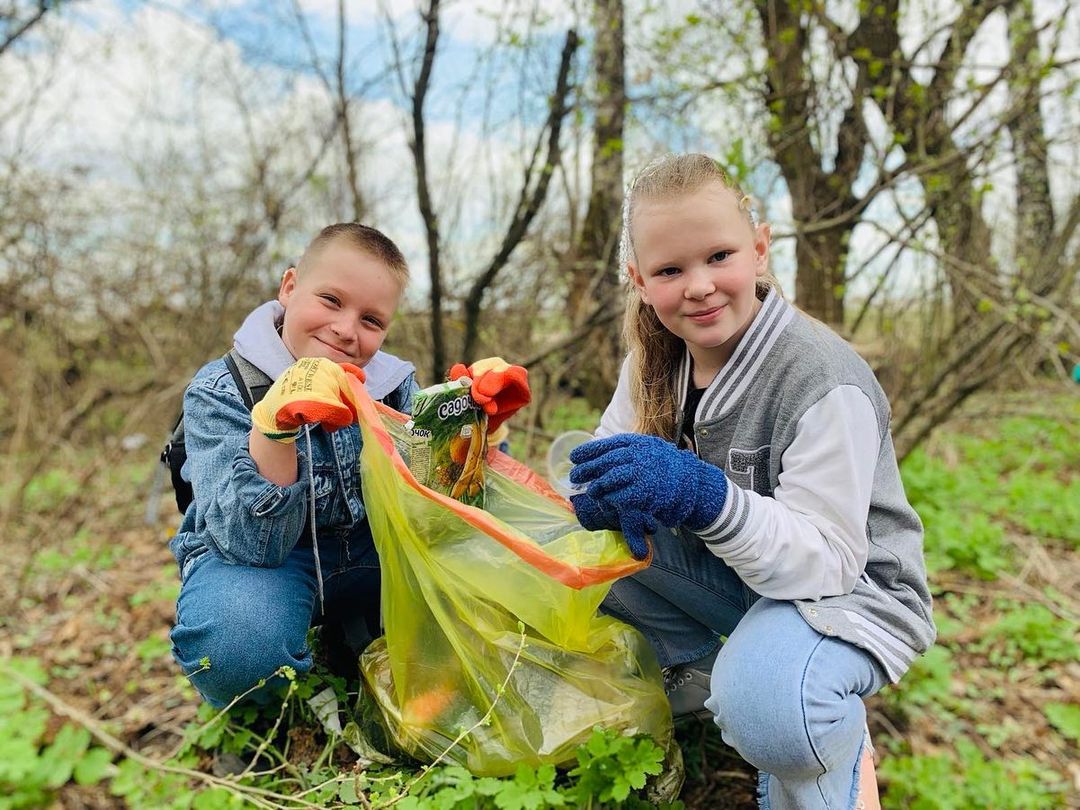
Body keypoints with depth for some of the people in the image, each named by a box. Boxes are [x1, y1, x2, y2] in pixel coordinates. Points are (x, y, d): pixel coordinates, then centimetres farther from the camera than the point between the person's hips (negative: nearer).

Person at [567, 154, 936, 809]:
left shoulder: (824, 381, -26)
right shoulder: (656, 361, -6)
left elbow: (827, 558, -29)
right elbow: (605, 462, 0)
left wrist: (704, 497, -45)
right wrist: (610, 494, -26)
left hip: (847, 588, -6)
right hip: (732, 576, 7)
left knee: (764, 708, -36)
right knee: (602, 532, -12)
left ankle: (841, 750, 1)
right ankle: (701, 676, 5)